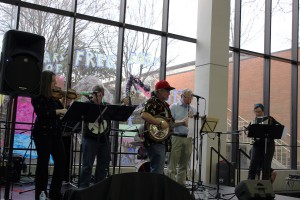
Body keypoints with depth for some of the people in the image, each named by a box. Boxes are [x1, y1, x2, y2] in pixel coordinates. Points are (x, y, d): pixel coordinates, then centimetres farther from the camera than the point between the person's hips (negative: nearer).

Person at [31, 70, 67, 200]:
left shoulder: (53, 97, 13)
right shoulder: (37, 97, -6)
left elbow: (64, 110, 12)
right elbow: (41, 113, -20)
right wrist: (58, 111, -23)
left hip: (55, 133, 7)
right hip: (43, 133, -7)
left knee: (61, 161, 5)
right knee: (43, 162, -2)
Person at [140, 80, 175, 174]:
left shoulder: (165, 105, 21)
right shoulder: (152, 102, -9)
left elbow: (170, 121, 27)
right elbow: (143, 115, -27)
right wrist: (160, 122, -26)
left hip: (163, 141, 10)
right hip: (155, 141, -10)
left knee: (156, 169, 15)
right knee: (158, 171, -12)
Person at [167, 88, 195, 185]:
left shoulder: (192, 109, 15)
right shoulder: (174, 107, 2)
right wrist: (181, 122, -19)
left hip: (188, 138, 5)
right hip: (176, 137, -5)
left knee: (184, 165, 9)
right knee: (172, 165, -3)